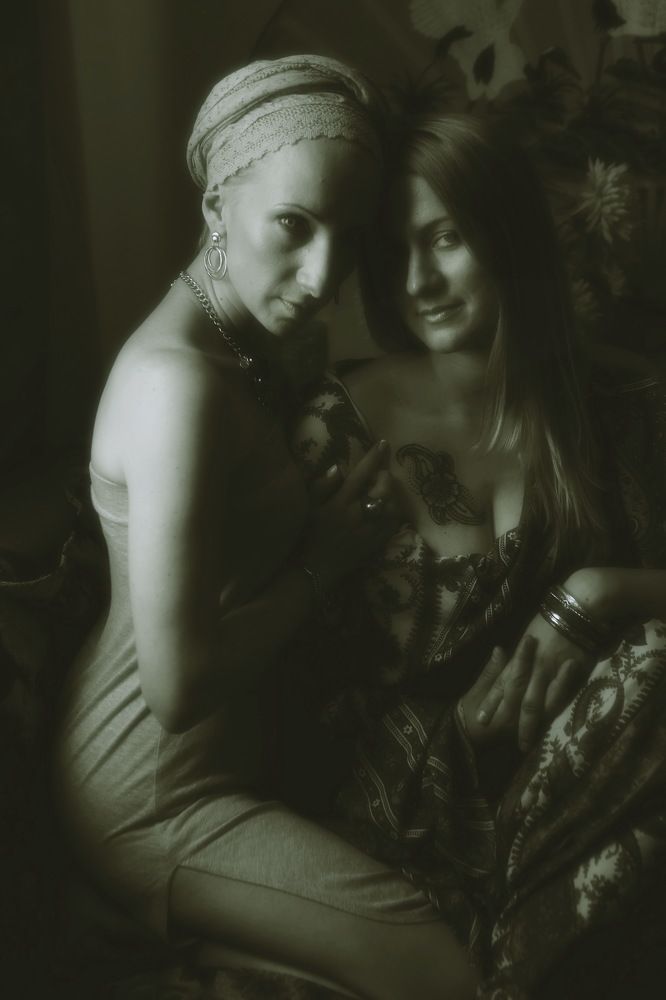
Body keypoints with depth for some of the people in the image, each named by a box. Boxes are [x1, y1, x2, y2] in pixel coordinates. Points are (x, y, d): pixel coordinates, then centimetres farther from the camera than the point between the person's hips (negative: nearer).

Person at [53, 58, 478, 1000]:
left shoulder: (246, 343, 1)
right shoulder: (179, 380, -30)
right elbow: (178, 686, -29)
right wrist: (326, 555, -19)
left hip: (232, 735, 9)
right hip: (160, 797, -9)